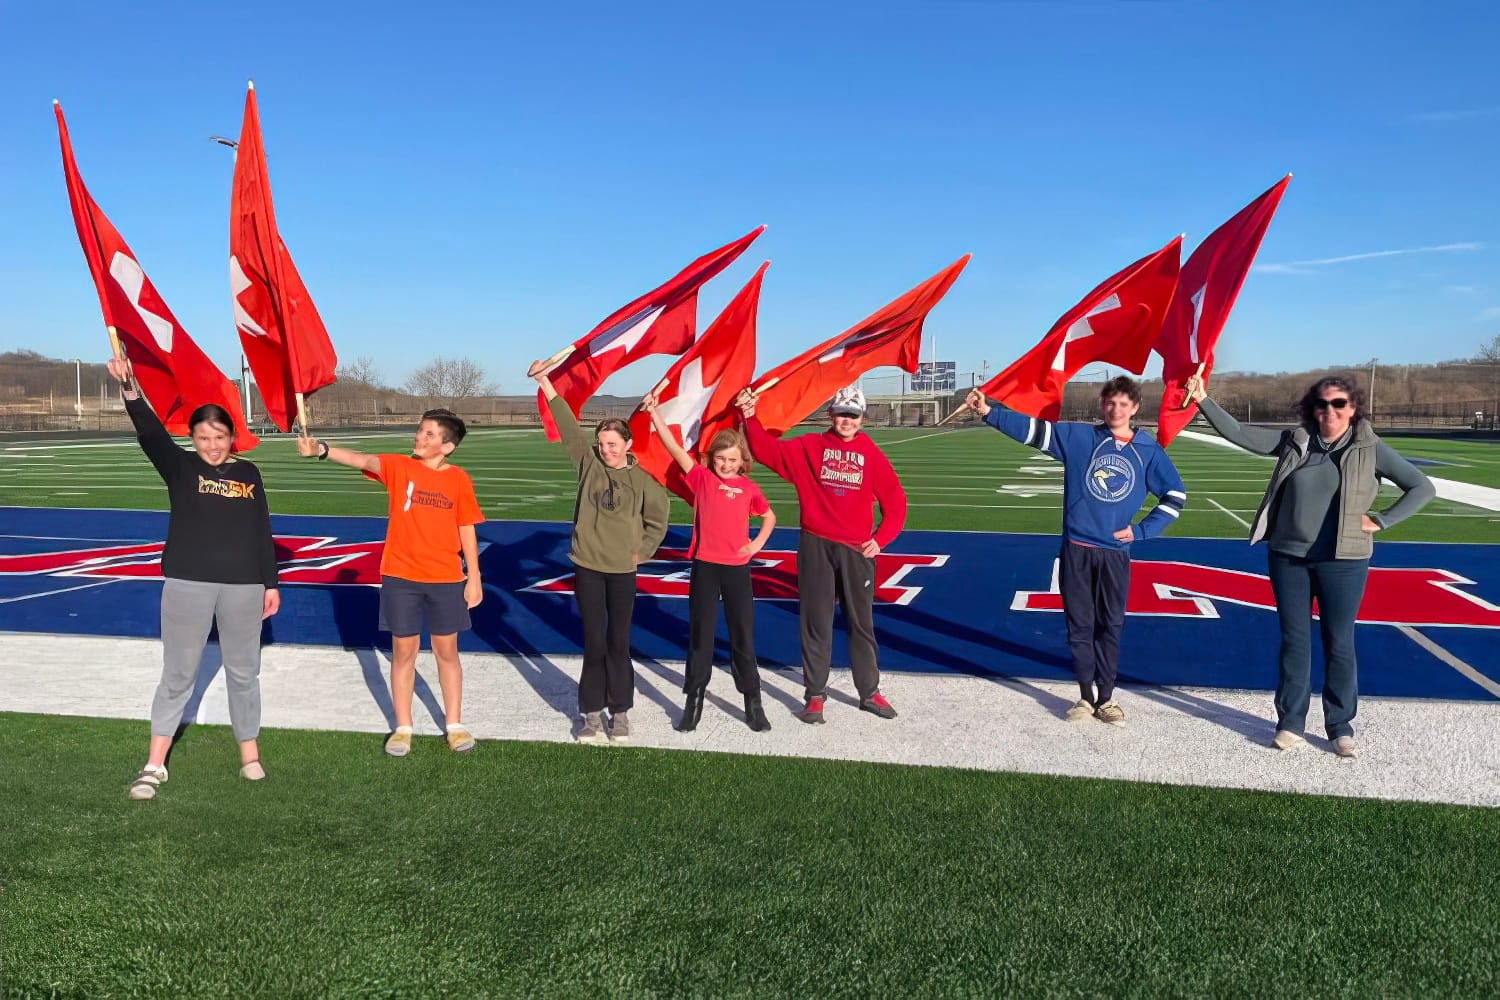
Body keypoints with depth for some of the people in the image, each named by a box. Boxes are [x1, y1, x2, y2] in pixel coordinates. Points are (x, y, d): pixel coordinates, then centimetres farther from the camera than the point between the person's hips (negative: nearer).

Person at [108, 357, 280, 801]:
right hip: (188, 583, -2)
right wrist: (130, 392, -38)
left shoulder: (248, 473, 5)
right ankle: (155, 764, 14)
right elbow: (151, 434, -21)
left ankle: (249, 754, 24)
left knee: (243, 672, 11)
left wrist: (271, 583, 7)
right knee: (177, 674, 5)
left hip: (243, 586, 2)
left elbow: (262, 532, 8)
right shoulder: (180, 467, -1)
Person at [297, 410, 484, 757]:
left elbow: (467, 530, 2)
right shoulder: (398, 467, -3)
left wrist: (474, 578, 2)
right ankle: (403, 728, 22)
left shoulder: (459, 480, -2)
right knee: (403, 651, 8)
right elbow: (363, 460, -21)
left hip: (446, 578, 0)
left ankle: (454, 724, 24)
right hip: (400, 576, 0)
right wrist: (322, 450, -39)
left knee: (446, 651, 10)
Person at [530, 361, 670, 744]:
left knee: (619, 643, 7)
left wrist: (641, 552, 1)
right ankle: (592, 712, 14)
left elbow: (657, 522, 9)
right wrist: (545, 383, -12)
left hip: (623, 571, -1)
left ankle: (620, 713, 17)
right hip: (587, 567, 1)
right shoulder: (588, 464, 1)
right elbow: (568, 427, -6)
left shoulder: (642, 480, -2)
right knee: (594, 642, 5)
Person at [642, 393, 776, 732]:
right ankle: (694, 701, 17)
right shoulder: (702, 478, 0)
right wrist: (655, 412, -19)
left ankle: (753, 702, 18)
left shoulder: (748, 487, 4)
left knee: (743, 635, 8)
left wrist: (758, 543, 3)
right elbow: (674, 448, -10)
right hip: (704, 566, -1)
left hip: (737, 567, 1)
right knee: (700, 634, 7)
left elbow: (769, 516, 20)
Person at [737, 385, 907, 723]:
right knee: (816, 623, 5)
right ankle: (815, 695, 15)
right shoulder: (809, 447, 3)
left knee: (861, 623, 11)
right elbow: (769, 451, -6)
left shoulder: (872, 454, 3)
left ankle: (870, 692, 23)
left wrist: (881, 539, -4)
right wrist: (751, 419, -20)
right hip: (816, 547, -1)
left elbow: (895, 501, 5)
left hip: (857, 550, 1)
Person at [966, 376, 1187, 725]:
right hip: (1076, 550, 0)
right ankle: (1086, 696, 18)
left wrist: (1143, 530, 2)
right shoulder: (1078, 436, 1)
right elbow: (1033, 429, -7)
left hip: (1116, 553, 1)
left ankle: (1105, 698, 19)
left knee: (1110, 627, 7)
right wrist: (989, 412, -19)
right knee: (1080, 626, 6)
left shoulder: (1149, 451, 4)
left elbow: (1175, 495, 11)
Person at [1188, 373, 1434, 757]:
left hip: (1342, 563, -2)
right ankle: (1290, 724, 17)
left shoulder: (1371, 449, -3)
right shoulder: (1294, 441, 3)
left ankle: (1341, 728, 18)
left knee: (1339, 644, 6)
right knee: (1294, 641, 8)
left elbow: (1422, 486, 1)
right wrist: (1204, 401, -6)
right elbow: (1238, 434, 3)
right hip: (1288, 558, 2)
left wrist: (1381, 520, -7)